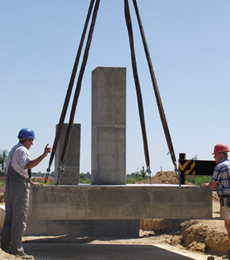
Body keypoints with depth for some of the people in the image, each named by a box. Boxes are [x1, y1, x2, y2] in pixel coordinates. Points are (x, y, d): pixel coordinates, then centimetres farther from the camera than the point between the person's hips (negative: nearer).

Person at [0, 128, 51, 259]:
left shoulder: (14, 150, 22)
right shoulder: (22, 150, -10)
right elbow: (28, 165, -29)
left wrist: (31, 183, 34)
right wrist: (44, 155, -32)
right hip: (20, 186, -10)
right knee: (19, 219, -8)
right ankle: (16, 249, -8)